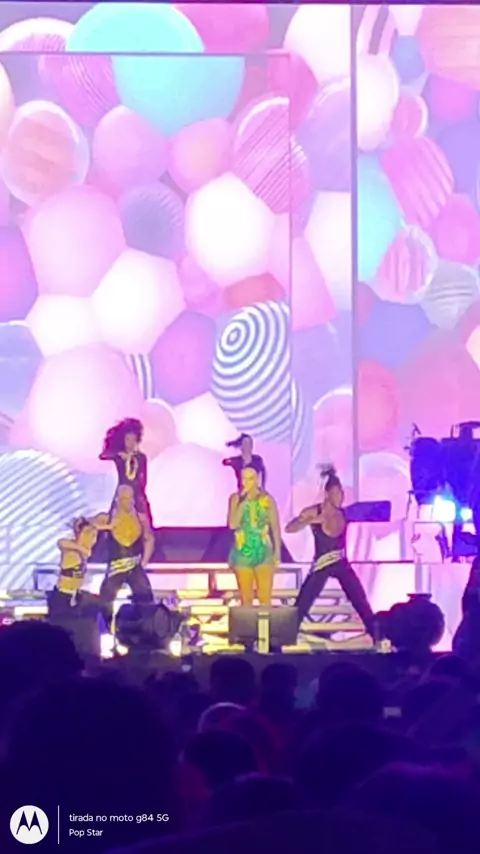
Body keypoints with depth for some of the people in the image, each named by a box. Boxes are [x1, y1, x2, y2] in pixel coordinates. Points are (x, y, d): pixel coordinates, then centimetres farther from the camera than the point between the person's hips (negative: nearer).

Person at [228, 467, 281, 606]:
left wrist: (277, 552, -1)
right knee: (246, 598, 4)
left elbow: (275, 527, 4)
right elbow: (232, 524, -10)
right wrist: (243, 502, -15)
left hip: (264, 552, -1)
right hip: (243, 552, 1)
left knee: (265, 597, -7)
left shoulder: (267, 499, 0)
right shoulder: (235, 499, 1)